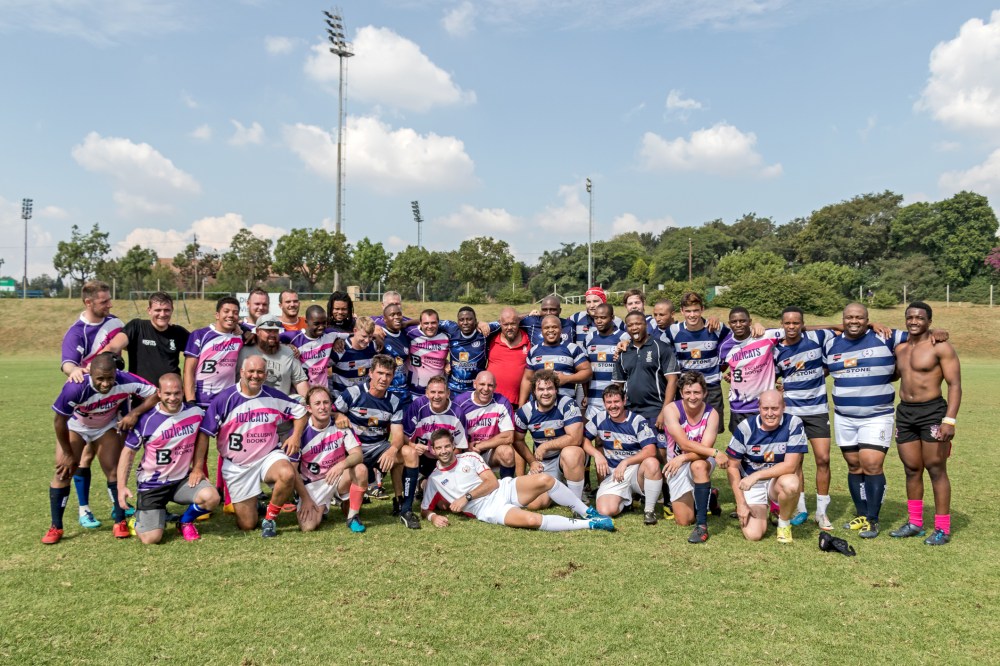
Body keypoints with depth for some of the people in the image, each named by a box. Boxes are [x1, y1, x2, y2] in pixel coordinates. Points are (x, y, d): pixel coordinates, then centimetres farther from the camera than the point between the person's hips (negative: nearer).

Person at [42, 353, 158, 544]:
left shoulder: (125, 381, -37)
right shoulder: (75, 388, -41)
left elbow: (154, 394, -24)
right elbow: (60, 421, -26)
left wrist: (134, 413, -37)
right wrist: (68, 454, -16)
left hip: (107, 426, 1)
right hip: (75, 426, -1)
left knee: (114, 472, -3)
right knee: (63, 471, -7)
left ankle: (120, 522, 10)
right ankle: (55, 527, 7)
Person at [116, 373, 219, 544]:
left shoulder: (196, 413, -6)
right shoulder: (146, 419, -14)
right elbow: (129, 452, -6)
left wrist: (197, 468, 4)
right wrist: (122, 486, -14)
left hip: (183, 479, 2)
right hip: (152, 484, -2)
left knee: (211, 497, -27)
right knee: (151, 538, -13)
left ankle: (185, 521, 7)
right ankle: (143, 517, 25)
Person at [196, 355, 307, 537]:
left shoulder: (274, 397, -4)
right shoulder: (224, 399, -12)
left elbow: (300, 411, 11)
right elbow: (204, 433, -10)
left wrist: (296, 435, -5)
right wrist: (197, 468, -13)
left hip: (269, 456, 1)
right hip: (237, 466, -1)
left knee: (287, 474, -36)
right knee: (247, 525, 0)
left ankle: (270, 517, -9)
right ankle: (252, 505, 39)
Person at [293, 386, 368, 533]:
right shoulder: (301, 432, -12)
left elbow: (358, 454, -14)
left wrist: (342, 464, -36)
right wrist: (305, 498, -12)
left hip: (338, 477, 1)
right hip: (313, 484, -1)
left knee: (361, 469, -31)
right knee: (307, 527, -22)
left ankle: (353, 516, -9)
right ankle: (321, 508, 16)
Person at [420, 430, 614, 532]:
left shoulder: (470, 457, 10)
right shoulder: (434, 479, 9)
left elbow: (492, 482, 2)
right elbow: (425, 509, 14)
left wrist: (466, 497, -10)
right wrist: (433, 516, -10)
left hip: (504, 489, 3)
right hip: (489, 511, -3)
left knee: (545, 480, -24)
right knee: (532, 520, -33)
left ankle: (588, 513, -6)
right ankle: (590, 524, -21)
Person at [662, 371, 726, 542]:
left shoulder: (711, 414, -15)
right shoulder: (671, 410, -18)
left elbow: (704, 450, -22)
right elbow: (684, 444, -26)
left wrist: (683, 458, -38)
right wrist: (715, 452, -35)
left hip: (702, 462, -1)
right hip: (677, 466, 1)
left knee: (699, 465, -40)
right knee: (684, 520, -2)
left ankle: (702, 525, -31)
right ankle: (708, 497, 32)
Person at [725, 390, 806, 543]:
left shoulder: (793, 424, -15)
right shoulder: (745, 427, -13)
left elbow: (790, 465, -20)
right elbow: (733, 466, -7)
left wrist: (756, 475, -29)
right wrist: (741, 503, -11)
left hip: (778, 480, 0)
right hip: (751, 484, 0)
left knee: (790, 483, -36)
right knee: (753, 534, -18)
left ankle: (784, 523, -5)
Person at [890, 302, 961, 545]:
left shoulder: (940, 347, -8)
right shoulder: (900, 348, 12)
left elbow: (955, 385, -12)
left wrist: (949, 420, -21)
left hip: (932, 411, -6)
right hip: (904, 413, 6)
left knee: (936, 470, -2)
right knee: (912, 470, 11)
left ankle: (943, 529, 6)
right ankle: (914, 523, 20)